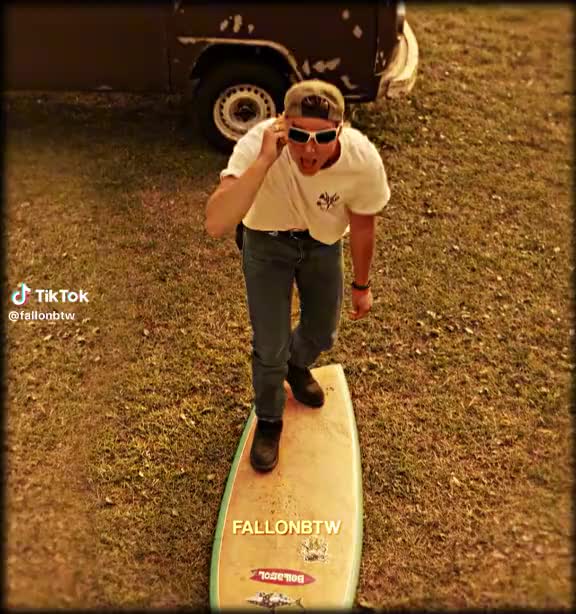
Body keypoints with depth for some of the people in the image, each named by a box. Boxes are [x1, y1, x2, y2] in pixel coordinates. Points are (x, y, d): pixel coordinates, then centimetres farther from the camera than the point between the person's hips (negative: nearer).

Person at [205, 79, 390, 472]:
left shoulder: (363, 159, -31)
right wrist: (264, 161, -55)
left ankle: (297, 366, 56)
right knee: (270, 348, -2)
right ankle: (269, 420, 30)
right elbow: (216, 225, -49)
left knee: (323, 334, 17)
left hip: (323, 242, 3)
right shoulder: (258, 144, -38)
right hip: (268, 241, -2)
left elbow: (363, 225, -11)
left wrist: (362, 285, 2)